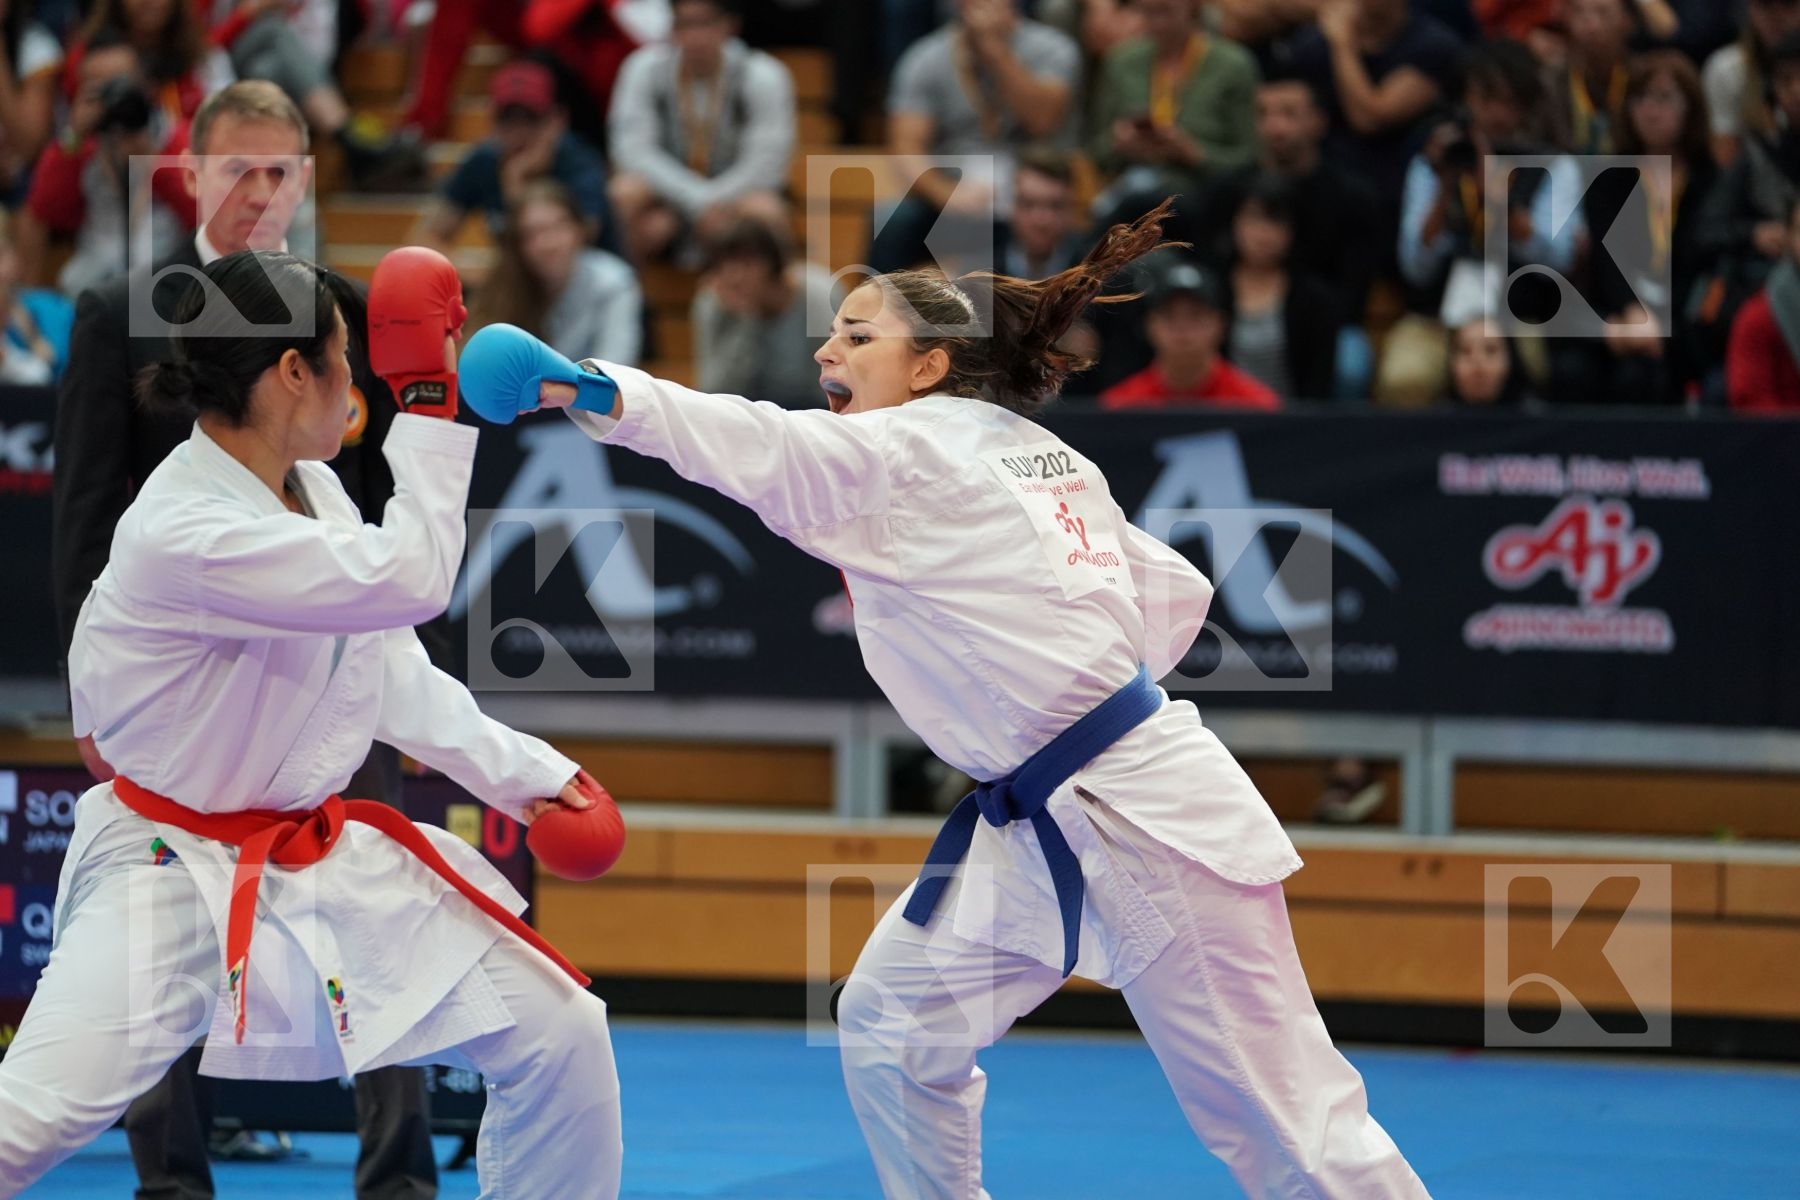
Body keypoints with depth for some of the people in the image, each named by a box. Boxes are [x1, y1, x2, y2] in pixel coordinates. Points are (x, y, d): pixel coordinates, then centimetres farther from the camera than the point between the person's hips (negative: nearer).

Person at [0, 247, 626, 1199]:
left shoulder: (309, 488, 0)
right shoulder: (183, 533, -28)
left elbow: (389, 667, 13)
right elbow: (408, 581, -31)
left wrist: (522, 772, 11)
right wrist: (429, 405, -25)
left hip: (327, 857, 8)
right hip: (175, 866, -8)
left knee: (559, 1035, 5)